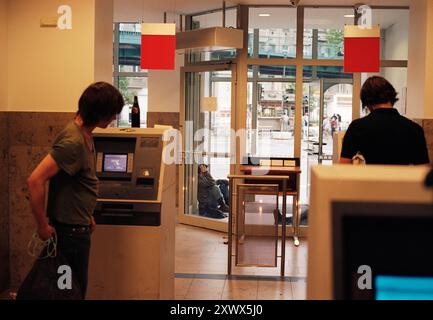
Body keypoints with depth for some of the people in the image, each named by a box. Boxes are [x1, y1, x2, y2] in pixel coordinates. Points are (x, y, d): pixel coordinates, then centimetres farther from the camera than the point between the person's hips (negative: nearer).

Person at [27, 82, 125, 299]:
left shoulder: (84, 134, 7)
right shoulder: (73, 141, -23)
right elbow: (35, 180, -28)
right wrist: (43, 226, -21)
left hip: (78, 227, 9)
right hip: (69, 230, -9)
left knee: (76, 287, 19)